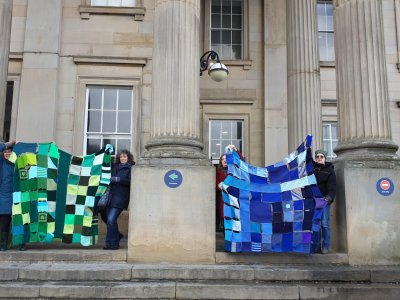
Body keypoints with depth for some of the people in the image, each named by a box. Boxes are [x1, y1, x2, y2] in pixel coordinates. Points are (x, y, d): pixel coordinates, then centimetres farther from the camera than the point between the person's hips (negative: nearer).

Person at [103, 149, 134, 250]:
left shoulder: (131, 168, 1)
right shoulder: (114, 167, 18)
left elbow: (130, 181, -12)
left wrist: (118, 179, -18)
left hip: (120, 198, -6)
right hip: (110, 196, 6)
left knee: (111, 219, -13)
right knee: (107, 218, 8)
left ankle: (112, 243, -2)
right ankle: (117, 236, 30)